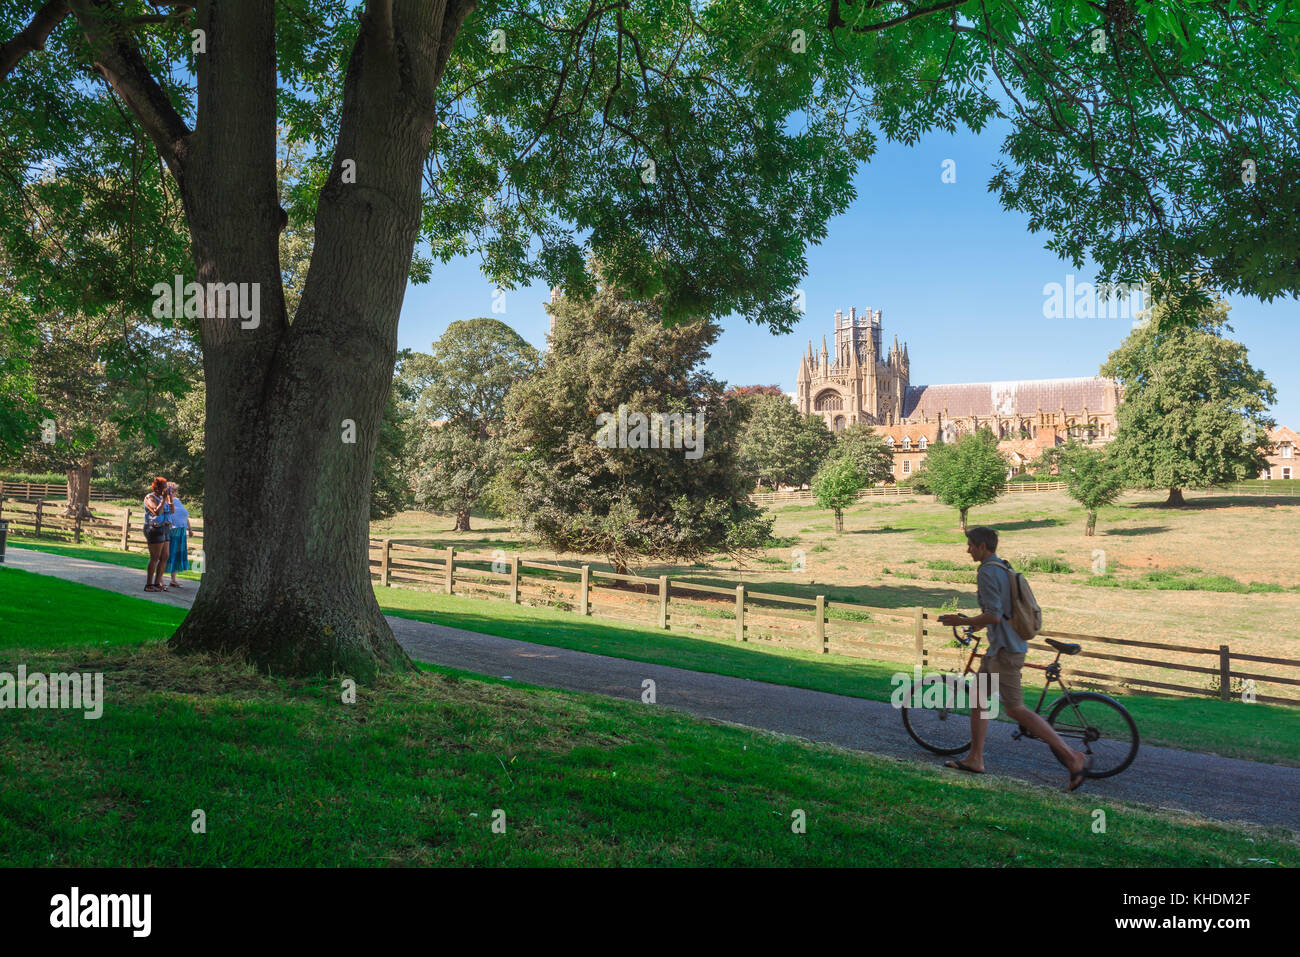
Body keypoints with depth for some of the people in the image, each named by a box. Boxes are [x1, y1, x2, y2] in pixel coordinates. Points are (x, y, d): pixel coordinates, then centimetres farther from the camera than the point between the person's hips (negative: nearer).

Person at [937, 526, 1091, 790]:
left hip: (1005, 649, -10)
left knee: (1015, 709, -5)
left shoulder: (988, 573, -17)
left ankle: (1072, 756, -2)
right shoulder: (1004, 568, 14)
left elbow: (994, 616, -24)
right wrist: (976, 622, 26)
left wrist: (962, 621, -13)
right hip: (999, 646, 10)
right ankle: (975, 759, 19)